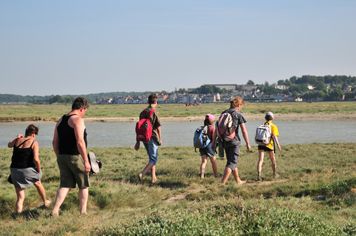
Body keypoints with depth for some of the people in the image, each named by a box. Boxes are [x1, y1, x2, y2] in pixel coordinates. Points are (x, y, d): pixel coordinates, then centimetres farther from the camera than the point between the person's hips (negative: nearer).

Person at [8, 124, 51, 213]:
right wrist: (39, 170, -3)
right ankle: (45, 202, 51)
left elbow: (9, 145, 32)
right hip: (28, 171, -3)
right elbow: (36, 159, -19)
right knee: (38, 183, 30)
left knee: (20, 197, 11)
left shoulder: (18, 140, 7)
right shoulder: (34, 143, -7)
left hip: (14, 170, 3)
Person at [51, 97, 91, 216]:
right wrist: (86, 161, -20)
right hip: (75, 157, -6)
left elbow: (55, 142, 14)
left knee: (65, 185, 8)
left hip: (62, 157, 6)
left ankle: (55, 211, -5)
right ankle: (83, 212, 14)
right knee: (84, 186, 10)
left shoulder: (60, 120, 13)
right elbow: (79, 141, -21)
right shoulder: (77, 119, -12)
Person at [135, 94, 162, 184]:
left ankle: (153, 178, 18)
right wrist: (160, 139, 3)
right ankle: (142, 174, -20)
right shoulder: (155, 113, -12)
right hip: (153, 138, -6)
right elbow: (158, 128, -10)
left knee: (152, 158, 17)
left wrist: (138, 141, 12)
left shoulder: (142, 113, 6)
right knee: (153, 159, -2)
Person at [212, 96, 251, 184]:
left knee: (232, 161, 19)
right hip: (234, 141, -6)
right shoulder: (238, 114, -6)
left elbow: (217, 128, 9)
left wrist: (214, 142, 11)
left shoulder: (223, 113, 11)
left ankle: (238, 180, 32)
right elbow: (244, 130, -8)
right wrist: (248, 144, -3)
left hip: (224, 140, 6)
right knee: (232, 162, -4)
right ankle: (223, 182, -17)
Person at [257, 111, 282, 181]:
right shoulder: (273, 126, 3)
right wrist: (278, 144, -17)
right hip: (269, 145, -3)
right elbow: (274, 135, -11)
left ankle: (259, 174, -28)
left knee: (260, 160, -8)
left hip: (261, 144, 3)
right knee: (273, 160, 18)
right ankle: (275, 174, 34)